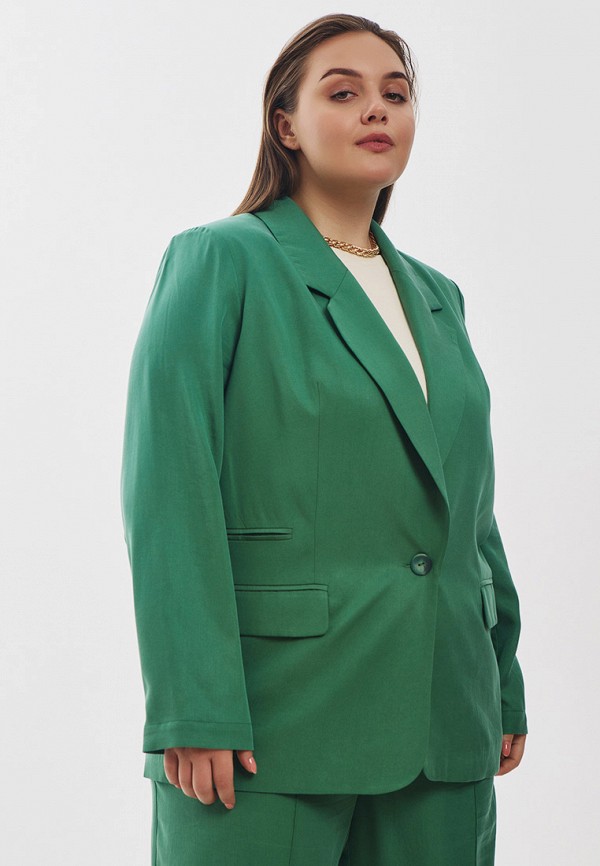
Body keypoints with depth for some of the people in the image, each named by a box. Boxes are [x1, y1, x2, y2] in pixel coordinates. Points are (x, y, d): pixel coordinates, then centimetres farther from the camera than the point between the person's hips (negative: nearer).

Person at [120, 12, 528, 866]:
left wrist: (505, 689, 13)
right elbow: (169, 496, -10)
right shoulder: (218, 262, -1)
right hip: (274, 716, -5)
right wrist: (195, 709, -17)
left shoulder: (437, 296, 17)